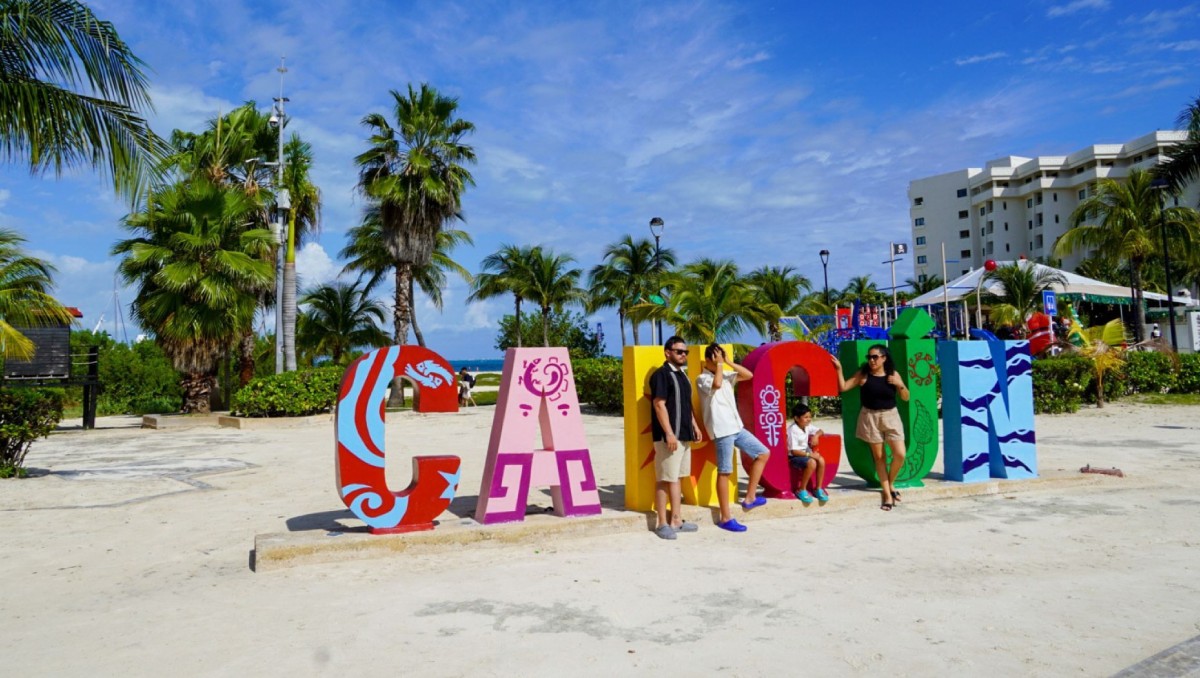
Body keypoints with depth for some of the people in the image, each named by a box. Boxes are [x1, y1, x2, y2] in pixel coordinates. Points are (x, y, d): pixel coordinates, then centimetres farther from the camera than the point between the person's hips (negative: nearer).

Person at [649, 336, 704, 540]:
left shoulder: (682, 374, 16)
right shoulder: (661, 374, -11)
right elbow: (659, 405, -17)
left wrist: (694, 426, 18)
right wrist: (669, 433, -22)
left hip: (684, 435, 9)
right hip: (668, 436, -9)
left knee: (676, 477, 13)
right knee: (663, 480, -3)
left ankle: (675, 520, 20)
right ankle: (662, 523, 4)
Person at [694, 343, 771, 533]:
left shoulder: (726, 375, 15)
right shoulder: (703, 378, -7)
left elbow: (749, 375, 10)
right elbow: (717, 384, -29)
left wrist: (729, 363, 3)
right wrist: (719, 364, -15)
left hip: (736, 427, 8)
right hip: (722, 430, -8)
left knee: (763, 453, 10)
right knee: (725, 472, -4)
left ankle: (750, 498, 18)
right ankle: (725, 518, 3)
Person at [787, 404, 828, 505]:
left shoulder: (807, 426, 2)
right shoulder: (793, 430, -21)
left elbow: (820, 431, 15)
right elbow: (794, 451, -23)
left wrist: (816, 436, -8)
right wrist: (810, 454, -25)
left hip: (805, 452, 8)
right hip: (794, 456, -8)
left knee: (821, 460, -17)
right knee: (812, 463, -30)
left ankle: (819, 489, -4)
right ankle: (802, 490, -15)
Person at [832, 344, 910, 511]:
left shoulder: (893, 374, 0)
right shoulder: (863, 375, -1)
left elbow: (905, 398, 5)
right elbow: (843, 387, -2)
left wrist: (900, 385, -12)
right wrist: (839, 369, -9)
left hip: (890, 416, 1)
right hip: (870, 417, -1)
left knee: (900, 454, -9)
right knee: (879, 457, 5)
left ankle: (891, 484, 19)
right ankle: (887, 494, 14)